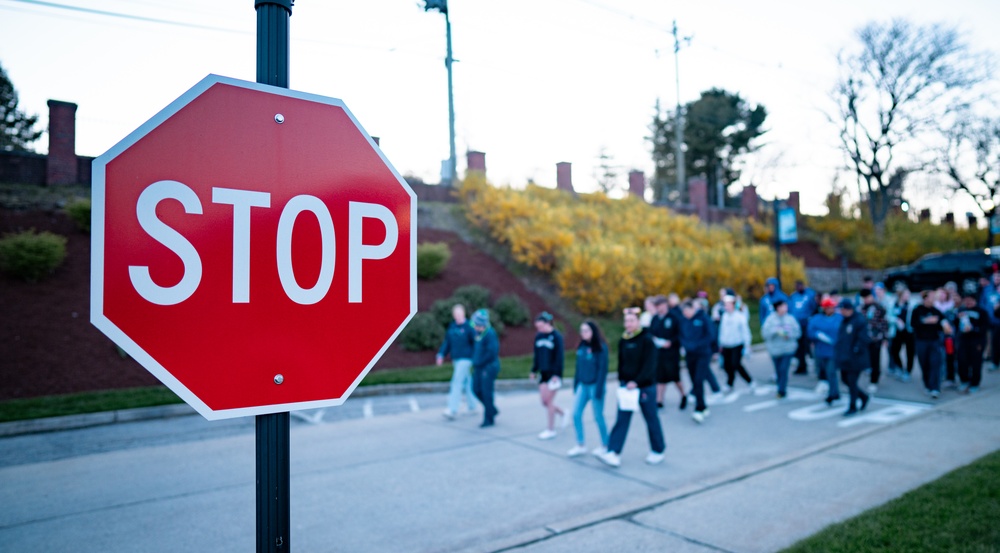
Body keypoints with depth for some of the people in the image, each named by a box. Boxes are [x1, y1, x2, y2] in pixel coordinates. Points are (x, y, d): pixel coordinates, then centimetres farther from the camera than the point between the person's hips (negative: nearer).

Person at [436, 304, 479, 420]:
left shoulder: (469, 327, -11)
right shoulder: (452, 326, 8)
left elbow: (476, 343, -10)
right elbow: (447, 342, 12)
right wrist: (441, 355, 3)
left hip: (465, 359, -6)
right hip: (456, 359, 6)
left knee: (457, 383, -11)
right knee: (466, 382, 16)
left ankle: (452, 409, -11)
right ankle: (472, 406, 28)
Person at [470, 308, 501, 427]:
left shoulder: (490, 334, -17)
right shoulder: (478, 333, 9)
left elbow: (492, 352, -22)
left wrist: (480, 362, -14)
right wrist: (474, 361, 11)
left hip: (489, 367, -9)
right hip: (479, 367, 9)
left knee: (486, 392, -4)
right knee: (476, 390, 12)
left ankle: (488, 419, 8)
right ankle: (492, 410, 29)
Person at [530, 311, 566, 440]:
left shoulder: (556, 337, -11)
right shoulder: (538, 337, 7)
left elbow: (559, 357, -13)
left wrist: (556, 374, -17)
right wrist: (534, 371, 12)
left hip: (553, 373, -6)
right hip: (543, 373, 6)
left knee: (549, 401, -3)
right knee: (544, 402, 7)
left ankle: (550, 430, 10)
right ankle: (562, 413, 33)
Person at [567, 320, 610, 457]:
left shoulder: (601, 347, -12)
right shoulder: (581, 347, 5)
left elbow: (603, 368, -14)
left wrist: (599, 389, -17)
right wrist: (576, 384, 11)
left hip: (594, 385, -6)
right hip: (583, 385, 6)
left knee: (598, 417, 4)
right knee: (576, 414, 2)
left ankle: (605, 445, 22)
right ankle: (580, 445, 14)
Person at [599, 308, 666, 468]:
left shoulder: (646, 340, -12)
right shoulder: (623, 341, 5)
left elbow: (649, 365, -16)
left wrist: (636, 382, -21)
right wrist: (621, 380, 3)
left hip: (645, 386, -5)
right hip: (626, 386, 5)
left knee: (651, 419, 9)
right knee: (621, 420, -1)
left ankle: (658, 451, 27)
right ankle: (614, 454, -4)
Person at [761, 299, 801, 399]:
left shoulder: (790, 318, 0)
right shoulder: (770, 319, -5)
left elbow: (797, 332, 0)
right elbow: (765, 333, -11)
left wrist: (788, 335, -16)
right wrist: (776, 331, -23)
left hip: (788, 349, 0)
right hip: (775, 350, 0)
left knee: (784, 370, -9)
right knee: (778, 371, 9)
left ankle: (781, 391, 0)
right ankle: (782, 389, 26)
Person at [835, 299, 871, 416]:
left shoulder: (860, 321, -16)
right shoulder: (844, 320, 10)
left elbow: (863, 340, -19)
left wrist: (854, 351, -19)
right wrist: (838, 349, 9)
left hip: (855, 360, -8)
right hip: (844, 358, 8)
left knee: (852, 382, 0)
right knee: (846, 380, 14)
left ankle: (852, 407, 13)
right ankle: (864, 397, 35)